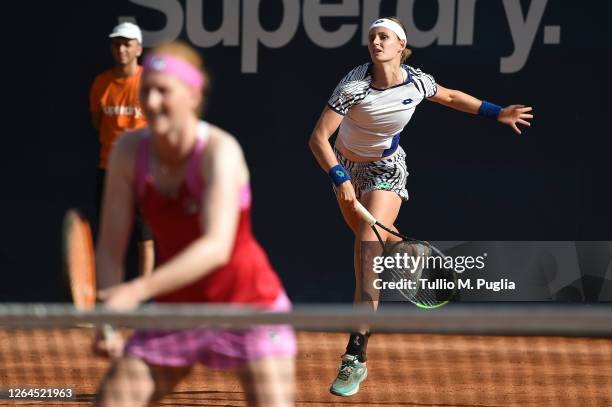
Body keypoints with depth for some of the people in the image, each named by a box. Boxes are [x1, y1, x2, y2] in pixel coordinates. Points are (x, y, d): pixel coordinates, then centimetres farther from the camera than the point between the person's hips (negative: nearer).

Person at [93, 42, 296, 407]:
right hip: (176, 309, 4)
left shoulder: (220, 151, -23)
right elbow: (110, 249, -7)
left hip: (249, 304, -4)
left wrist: (138, 290, -45)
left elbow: (217, 246, -36)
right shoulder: (129, 151, -9)